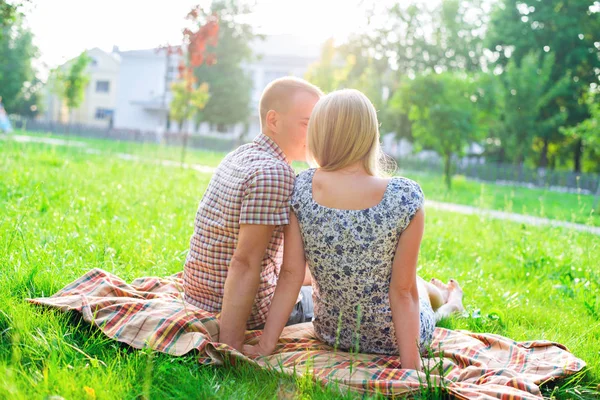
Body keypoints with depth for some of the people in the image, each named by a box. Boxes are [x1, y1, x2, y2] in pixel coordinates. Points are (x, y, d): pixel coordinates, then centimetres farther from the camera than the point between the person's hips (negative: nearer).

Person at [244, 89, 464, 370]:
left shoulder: (301, 188, -16)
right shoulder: (405, 196, -25)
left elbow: (290, 274, -14)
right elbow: (403, 290, -21)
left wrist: (265, 345, -6)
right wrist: (411, 368, -13)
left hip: (331, 333, 3)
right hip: (391, 337, -3)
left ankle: (439, 294, 66)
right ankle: (448, 301, 66)